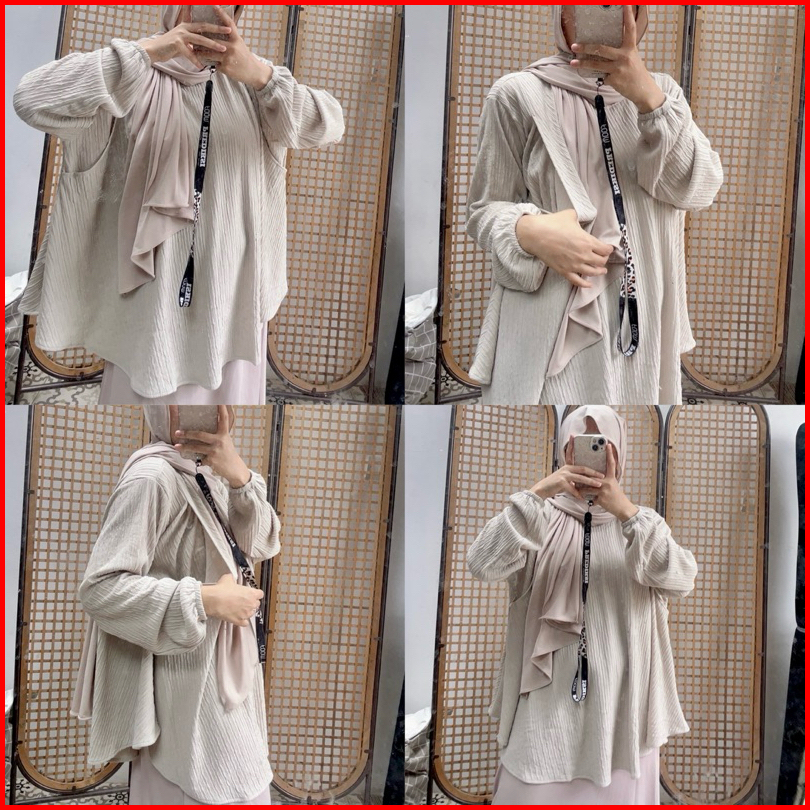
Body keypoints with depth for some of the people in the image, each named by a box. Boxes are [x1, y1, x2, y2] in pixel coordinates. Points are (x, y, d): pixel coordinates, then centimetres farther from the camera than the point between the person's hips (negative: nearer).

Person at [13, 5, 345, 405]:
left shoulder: (247, 78, 5)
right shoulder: (135, 79, -6)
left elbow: (329, 125, -9)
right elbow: (32, 100, -20)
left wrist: (259, 74, -28)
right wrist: (147, 50, -26)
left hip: (237, 294, 3)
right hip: (156, 293, -3)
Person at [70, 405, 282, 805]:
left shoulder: (211, 472, 4)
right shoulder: (152, 476, -23)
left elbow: (261, 546, -2)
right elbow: (99, 588, -26)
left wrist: (239, 476, -19)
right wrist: (206, 600, -25)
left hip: (222, 668, 9)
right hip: (185, 679, -9)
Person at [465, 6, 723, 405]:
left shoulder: (660, 89, 8)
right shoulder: (518, 94, -5)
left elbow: (700, 188, -6)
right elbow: (485, 209, -1)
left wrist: (647, 98, -19)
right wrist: (528, 231, -23)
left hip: (645, 321, 4)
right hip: (551, 325, -4)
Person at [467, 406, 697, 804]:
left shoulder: (639, 521, 8)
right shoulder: (542, 518, 3)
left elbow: (681, 580, -12)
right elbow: (482, 565, -14)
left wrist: (624, 510, -23)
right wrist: (538, 493, -22)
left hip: (621, 701, 1)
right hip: (548, 700, -1)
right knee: (535, 793, 1)